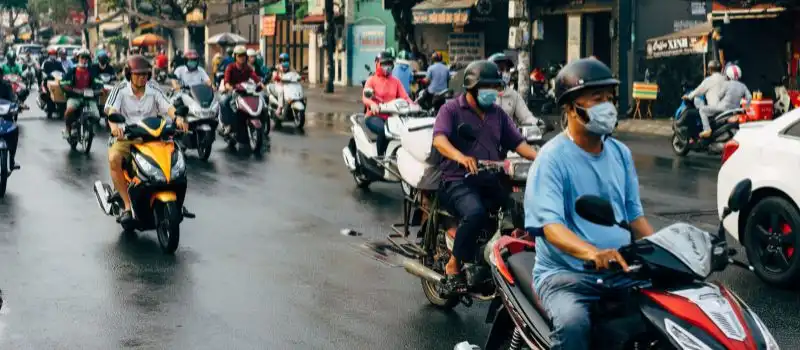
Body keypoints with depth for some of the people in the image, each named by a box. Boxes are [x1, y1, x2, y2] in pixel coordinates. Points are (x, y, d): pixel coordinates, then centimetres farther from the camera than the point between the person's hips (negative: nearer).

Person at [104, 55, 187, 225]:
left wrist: (178, 118, -30)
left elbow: (167, 106, -7)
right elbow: (112, 109, -14)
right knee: (114, 158, -33)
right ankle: (128, 205, -25)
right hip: (126, 136, -2)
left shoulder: (154, 90, 5)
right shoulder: (120, 90, 0)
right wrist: (113, 124, -38)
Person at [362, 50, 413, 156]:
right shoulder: (372, 80, 4)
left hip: (391, 117, 4)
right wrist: (372, 104, -38)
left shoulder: (396, 81, 16)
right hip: (375, 116, -4)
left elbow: (404, 96, 3)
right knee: (384, 130, -37)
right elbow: (365, 97, -13)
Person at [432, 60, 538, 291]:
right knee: (476, 212, -36)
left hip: (491, 179, 6)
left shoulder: (497, 114, 20)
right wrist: (460, 156, -38)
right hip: (459, 180, -5)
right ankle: (455, 264, -19)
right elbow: (439, 139, -17)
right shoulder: (451, 109, 1)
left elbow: (517, 142, 13)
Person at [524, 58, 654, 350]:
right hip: (565, 272, -6)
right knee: (572, 323, -35)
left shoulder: (620, 153, 12)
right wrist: (591, 252, -41)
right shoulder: (553, 158, -10)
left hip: (621, 268, 7)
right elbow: (550, 224, -22)